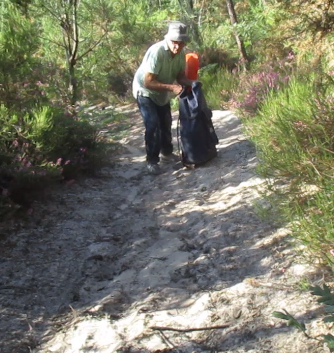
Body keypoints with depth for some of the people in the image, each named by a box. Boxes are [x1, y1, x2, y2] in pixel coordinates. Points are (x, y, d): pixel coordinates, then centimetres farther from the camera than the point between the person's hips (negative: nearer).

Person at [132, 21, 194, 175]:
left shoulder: (181, 53, -16)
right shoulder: (156, 51, -36)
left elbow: (180, 76, -6)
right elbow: (148, 82, -36)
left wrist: (191, 83, -27)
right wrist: (171, 87, -41)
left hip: (162, 93, 7)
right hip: (145, 92, -7)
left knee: (166, 123, 17)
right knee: (152, 124, -14)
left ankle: (166, 152, 37)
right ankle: (152, 161, -4)